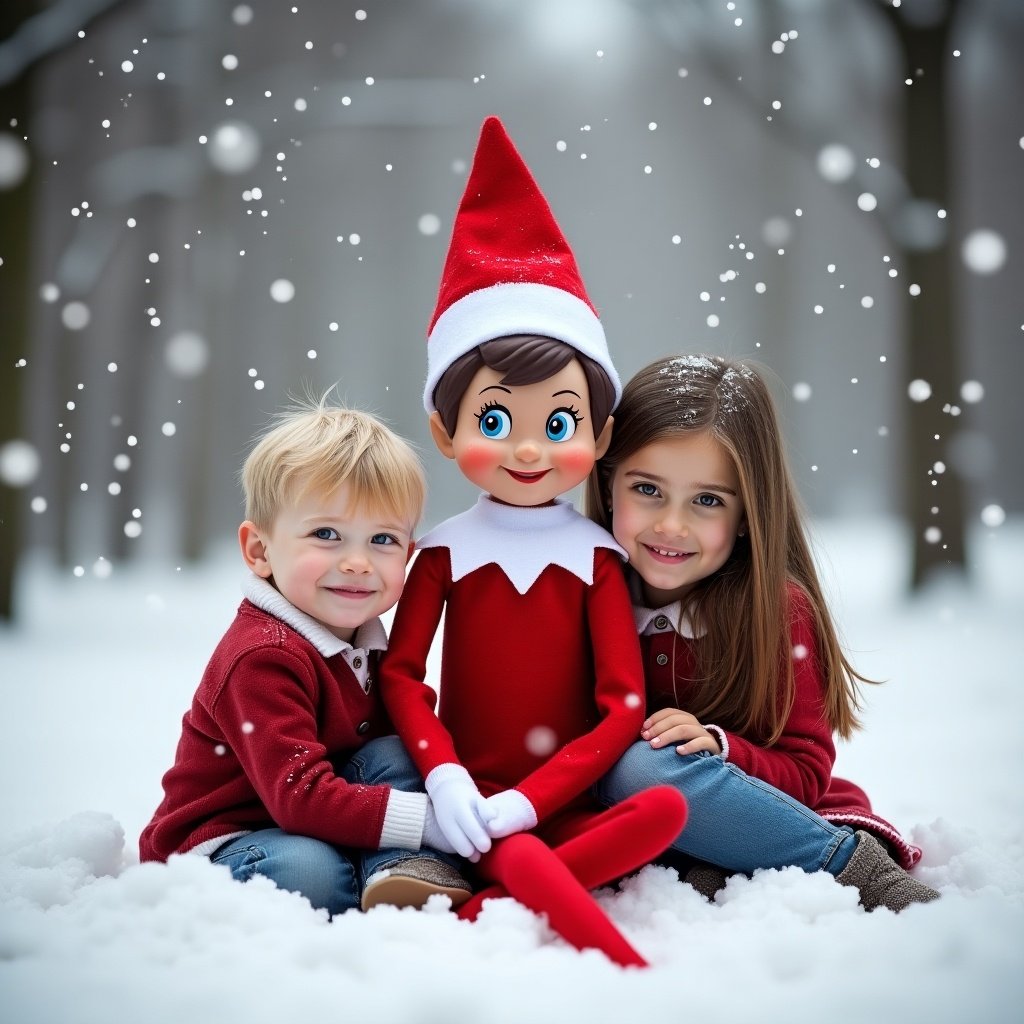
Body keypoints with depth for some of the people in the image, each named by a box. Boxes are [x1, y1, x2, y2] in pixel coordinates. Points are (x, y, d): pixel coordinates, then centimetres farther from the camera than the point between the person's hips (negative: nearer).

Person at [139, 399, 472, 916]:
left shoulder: (362, 639, 5)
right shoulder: (264, 657, -26)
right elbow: (302, 798, -32)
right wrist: (431, 820, -34)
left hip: (310, 827, 9)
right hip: (215, 845, -8)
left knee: (394, 754, -8)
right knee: (309, 872, -37)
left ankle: (408, 874, -24)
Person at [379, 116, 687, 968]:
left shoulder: (595, 557, 3)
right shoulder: (445, 551, 4)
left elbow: (623, 705, -4)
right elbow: (400, 673, 1)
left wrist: (528, 800, -15)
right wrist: (442, 775, -17)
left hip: (565, 801, 2)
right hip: (474, 805, -2)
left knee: (668, 809, -28)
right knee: (525, 865, -33)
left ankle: (481, 912, -31)